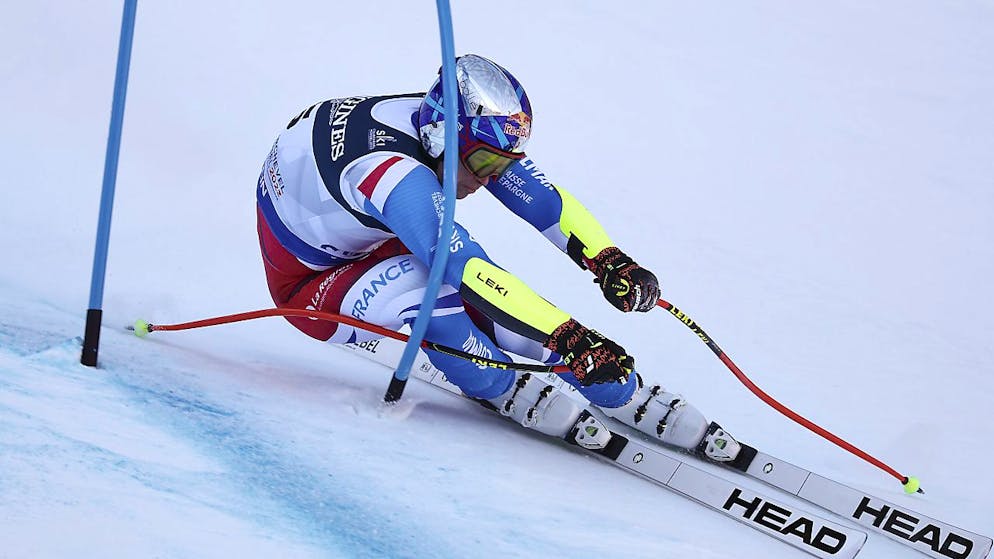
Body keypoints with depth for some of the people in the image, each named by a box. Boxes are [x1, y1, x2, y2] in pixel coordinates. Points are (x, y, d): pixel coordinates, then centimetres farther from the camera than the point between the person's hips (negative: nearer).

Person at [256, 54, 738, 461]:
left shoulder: (460, 133, -17)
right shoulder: (392, 170, -41)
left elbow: (545, 198, -15)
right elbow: (467, 269, -49)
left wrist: (609, 261, -31)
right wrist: (570, 337, -53)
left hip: (370, 245, 7)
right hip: (306, 282, -7)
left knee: (512, 309, -13)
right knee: (426, 282, -36)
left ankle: (638, 403, -2)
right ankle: (510, 395, -13)